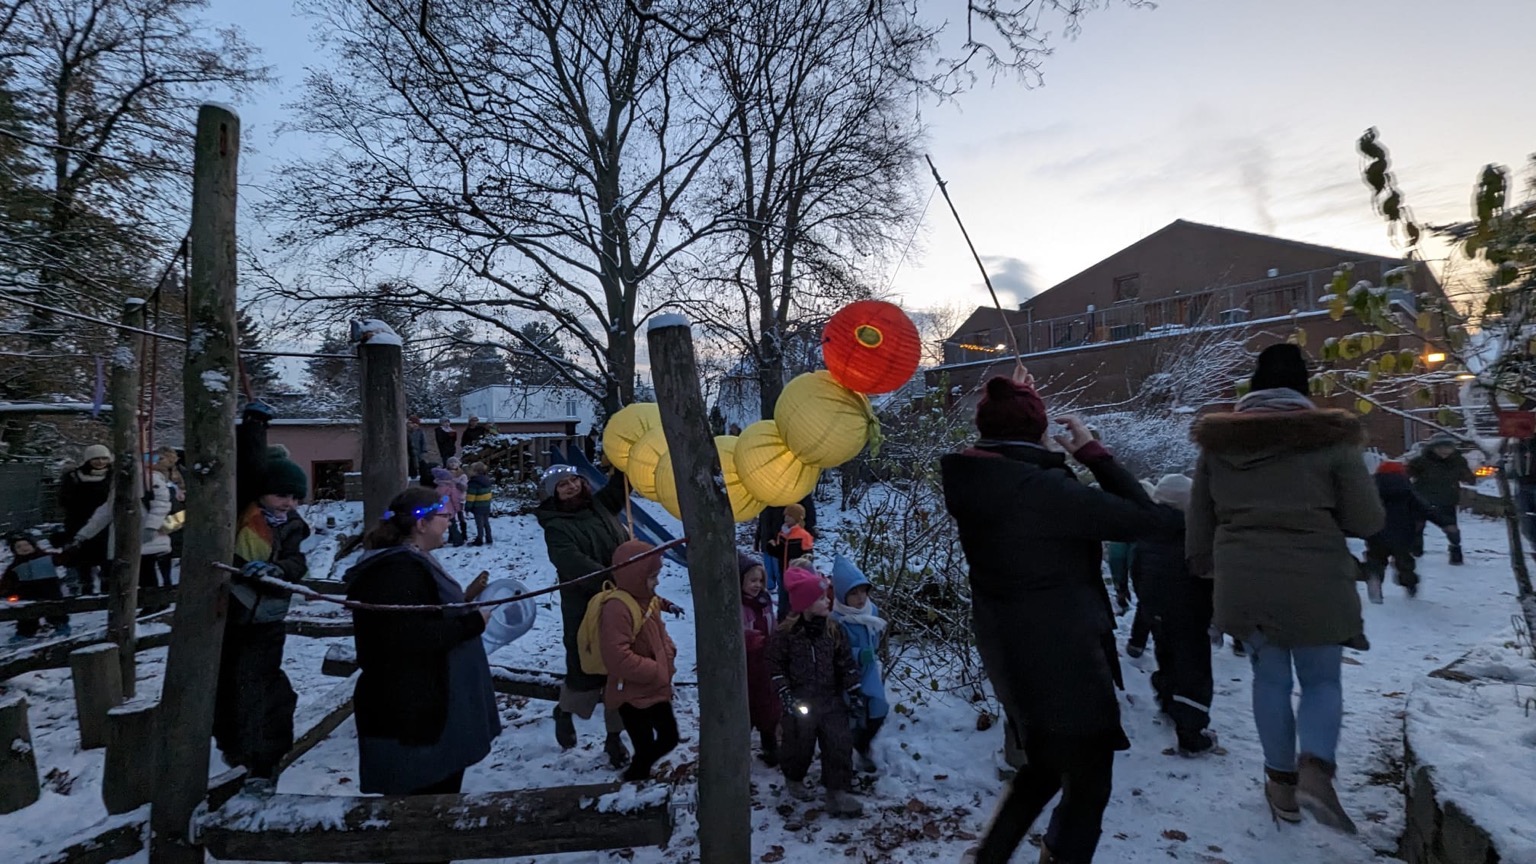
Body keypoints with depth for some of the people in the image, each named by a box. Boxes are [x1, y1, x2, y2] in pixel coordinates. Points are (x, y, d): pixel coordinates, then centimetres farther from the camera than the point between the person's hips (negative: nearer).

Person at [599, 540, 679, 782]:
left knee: (669, 738, 20)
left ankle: (640, 769, 42)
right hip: (632, 695, -9)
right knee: (646, 750, 2)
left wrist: (668, 656, 0)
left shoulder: (648, 600, 3)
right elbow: (617, 658, -31)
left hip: (657, 689, 9)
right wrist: (657, 671, -23)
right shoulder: (616, 608, -27)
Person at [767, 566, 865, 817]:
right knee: (799, 745, 12)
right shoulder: (786, 633, -14)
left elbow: (846, 662, 4)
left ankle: (837, 793, 14)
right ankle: (794, 779, 41)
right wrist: (785, 694, -14)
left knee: (839, 744, 0)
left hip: (831, 700, 3)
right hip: (800, 702, -3)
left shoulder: (832, 629, -2)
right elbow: (775, 664, -8)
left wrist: (854, 691, 2)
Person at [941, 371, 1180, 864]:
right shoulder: (1043, 487, -25)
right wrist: (1094, 453, -10)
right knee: (1086, 786, 13)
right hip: (1064, 660, -8)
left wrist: (1007, 402, 20)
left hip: (1010, 655, 8)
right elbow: (1149, 520, -17)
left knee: (1044, 765, 28)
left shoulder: (974, 482, -3)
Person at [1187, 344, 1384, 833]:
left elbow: (1199, 520, 10)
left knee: (1270, 677, 17)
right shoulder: (1330, 438, -5)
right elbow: (1368, 521, -2)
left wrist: (1201, 565, 24)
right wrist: (1320, 513, 17)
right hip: (1314, 582, -2)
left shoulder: (1217, 440, 4)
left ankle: (1282, 783, 23)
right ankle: (1315, 770, -8)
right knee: (1322, 680, 14)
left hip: (1243, 583, 2)